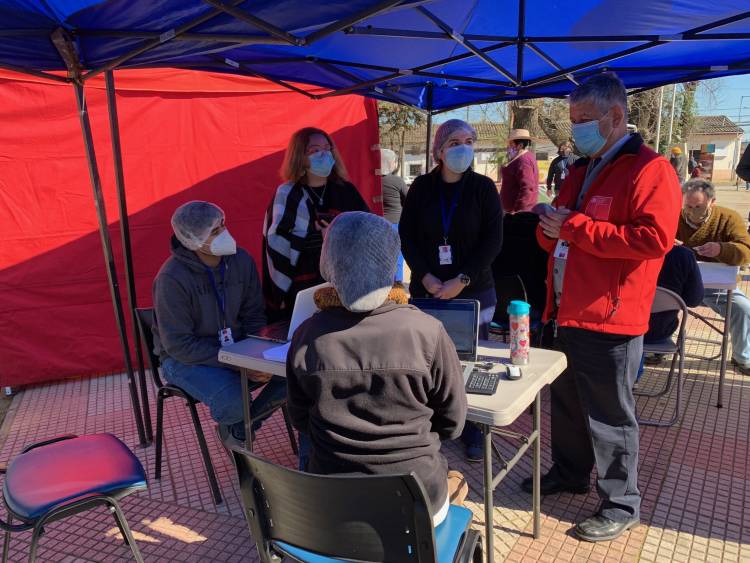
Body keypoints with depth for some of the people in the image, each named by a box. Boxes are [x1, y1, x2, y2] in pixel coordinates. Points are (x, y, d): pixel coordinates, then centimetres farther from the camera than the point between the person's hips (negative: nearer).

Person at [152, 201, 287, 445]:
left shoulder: (241, 260, -5)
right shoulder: (171, 278, -22)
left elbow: (254, 316, 4)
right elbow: (179, 345, -20)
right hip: (186, 359, -5)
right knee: (233, 401, -32)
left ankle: (242, 424, 9)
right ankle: (233, 427, 9)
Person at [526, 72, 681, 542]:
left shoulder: (650, 169, -10)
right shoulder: (582, 170, 16)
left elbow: (655, 238, -24)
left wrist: (575, 227, -21)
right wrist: (550, 229, -3)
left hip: (609, 319, -8)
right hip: (568, 312, 8)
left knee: (610, 418, 4)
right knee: (566, 404, 21)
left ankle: (622, 506, 23)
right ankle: (569, 474, 41)